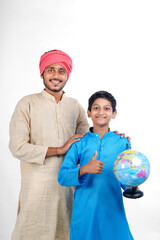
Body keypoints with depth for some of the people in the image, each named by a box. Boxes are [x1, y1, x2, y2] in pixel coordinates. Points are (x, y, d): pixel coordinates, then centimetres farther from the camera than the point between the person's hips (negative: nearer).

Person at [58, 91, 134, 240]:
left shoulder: (122, 143, 2)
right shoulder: (79, 143, -2)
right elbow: (62, 177, -7)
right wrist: (84, 169, -23)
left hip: (113, 210, 1)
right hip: (84, 212, -1)